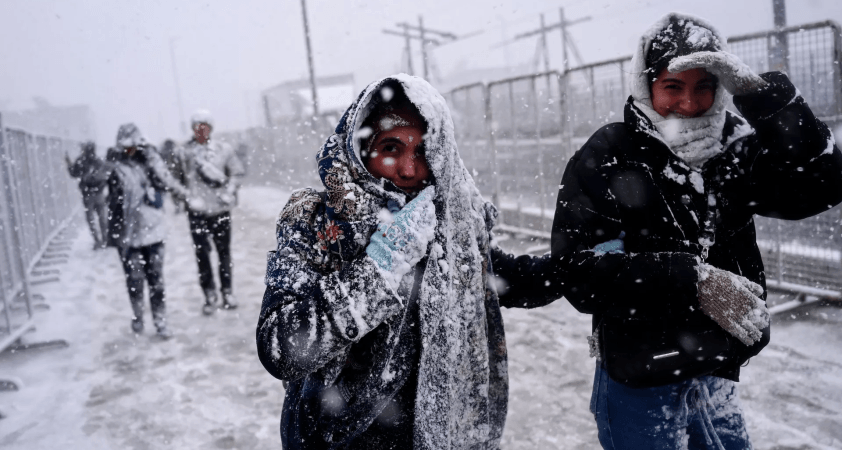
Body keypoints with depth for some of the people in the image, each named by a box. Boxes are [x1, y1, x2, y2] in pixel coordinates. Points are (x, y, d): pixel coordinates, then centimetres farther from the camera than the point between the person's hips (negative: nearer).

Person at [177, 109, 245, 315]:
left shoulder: (223, 149, 0)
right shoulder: (185, 152, -4)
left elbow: (237, 172, 4)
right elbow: (180, 178, -7)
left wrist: (229, 193, -5)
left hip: (220, 208, 1)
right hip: (197, 210, -1)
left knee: (224, 252, 10)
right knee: (202, 254, 2)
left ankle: (227, 292, 23)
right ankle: (209, 294, 14)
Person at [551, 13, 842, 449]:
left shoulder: (734, 149, 1)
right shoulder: (606, 158, -14)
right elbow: (579, 272, -22)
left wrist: (756, 90, -21)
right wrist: (692, 281, -27)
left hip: (718, 378, 6)